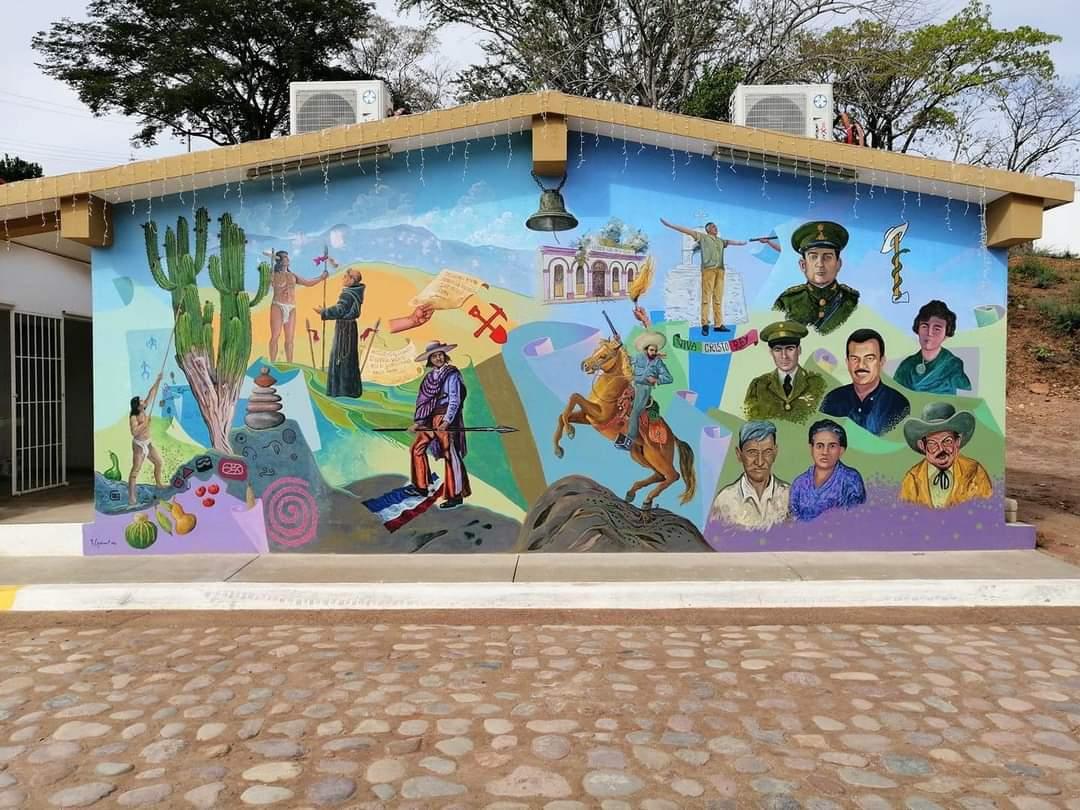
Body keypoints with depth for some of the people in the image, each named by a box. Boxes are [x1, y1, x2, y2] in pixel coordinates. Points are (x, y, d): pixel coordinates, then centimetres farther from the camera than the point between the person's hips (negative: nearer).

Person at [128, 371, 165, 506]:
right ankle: (131, 497, -10)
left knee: (159, 462, 18)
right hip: (139, 445, -8)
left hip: (148, 443, 8)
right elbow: (134, 432, -31)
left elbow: (152, 394, 4)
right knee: (135, 470, -9)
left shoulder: (144, 410, 0)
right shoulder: (133, 417, -18)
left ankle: (158, 483, 39)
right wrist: (145, 423, -28)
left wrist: (158, 381, 1)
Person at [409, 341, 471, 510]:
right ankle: (421, 487, 26)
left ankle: (456, 495, -3)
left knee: (450, 455, -7)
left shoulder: (452, 374, -7)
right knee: (418, 448, 14)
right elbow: (423, 400, 14)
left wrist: (447, 421, -21)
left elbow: (455, 400, -13)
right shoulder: (430, 376, 13)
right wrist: (418, 422, 9)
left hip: (446, 418, -8)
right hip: (430, 418, 8)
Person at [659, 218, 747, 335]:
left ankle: (718, 324, 4)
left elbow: (734, 241, 39)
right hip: (708, 269, -5)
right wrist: (670, 225, -2)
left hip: (720, 270, 5)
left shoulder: (721, 241, 24)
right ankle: (705, 324, -10)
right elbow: (687, 231, 3)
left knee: (718, 298, 3)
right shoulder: (702, 237, 9)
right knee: (706, 297, -8)